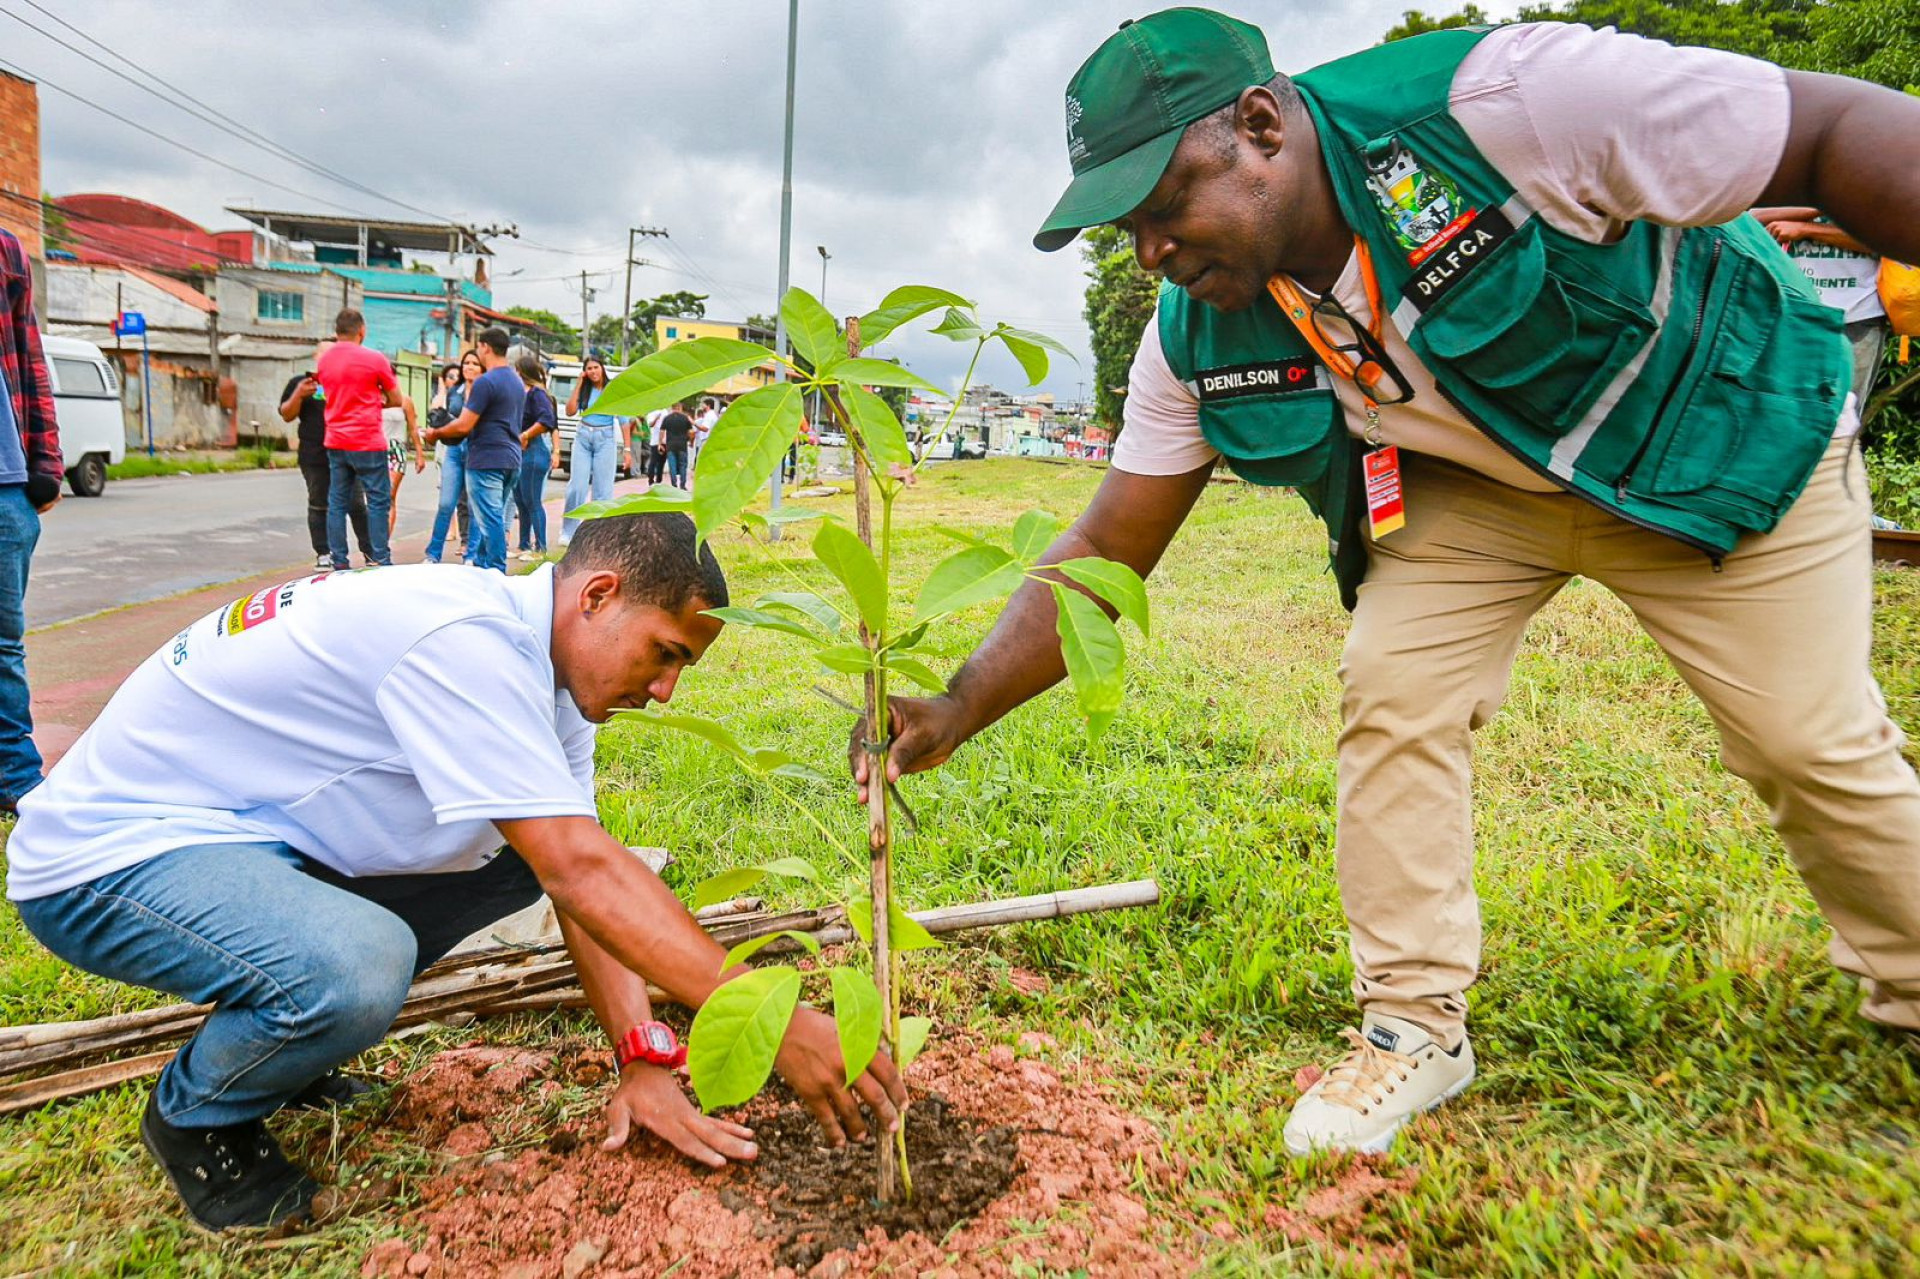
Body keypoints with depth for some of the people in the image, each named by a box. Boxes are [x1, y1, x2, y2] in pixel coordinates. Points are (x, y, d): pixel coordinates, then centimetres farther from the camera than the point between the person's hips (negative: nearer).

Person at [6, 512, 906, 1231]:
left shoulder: (547, 668, -1)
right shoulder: (462, 643, -31)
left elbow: (582, 871, -3)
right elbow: (585, 874, -34)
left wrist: (644, 1060, -11)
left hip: (272, 836, 9)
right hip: (108, 851, -9)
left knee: (522, 853, -2)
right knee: (355, 968, -34)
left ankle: (278, 1027, 14)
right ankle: (195, 1114, 1)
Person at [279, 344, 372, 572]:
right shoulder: (300, 382, 7)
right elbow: (287, 415, 3)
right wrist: (299, 395, -14)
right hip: (315, 457, -1)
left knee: (357, 504, 1)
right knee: (319, 506, 5)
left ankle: (370, 552, 8)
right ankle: (323, 554, 12)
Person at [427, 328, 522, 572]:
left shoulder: (485, 382, -14)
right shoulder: (517, 382, 14)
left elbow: (463, 425, -16)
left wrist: (436, 433, 0)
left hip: (487, 461, -9)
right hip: (512, 460, 9)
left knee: (491, 519, -5)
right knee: (494, 517, 14)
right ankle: (481, 564, 22)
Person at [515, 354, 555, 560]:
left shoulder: (537, 393, -10)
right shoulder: (522, 393, 16)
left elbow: (546, 421, -22)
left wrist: (524, 436, -16)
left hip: (533, 452, -9)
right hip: (519, 453, 9)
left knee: (532, 501, -6)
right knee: (520, 501, 13)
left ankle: (540, 549, 0)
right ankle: (524, 546, 22)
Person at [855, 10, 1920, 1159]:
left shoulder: (1491, 103, -35)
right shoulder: (1200, 342, -17)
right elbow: (1110, 548, -13)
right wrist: (961, 707, -24)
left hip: (1713, 434, -3)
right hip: (1463, 484, 4)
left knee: (1812, 738, -2)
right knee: (1391, 693, -13)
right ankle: (1415, 1026, 4)